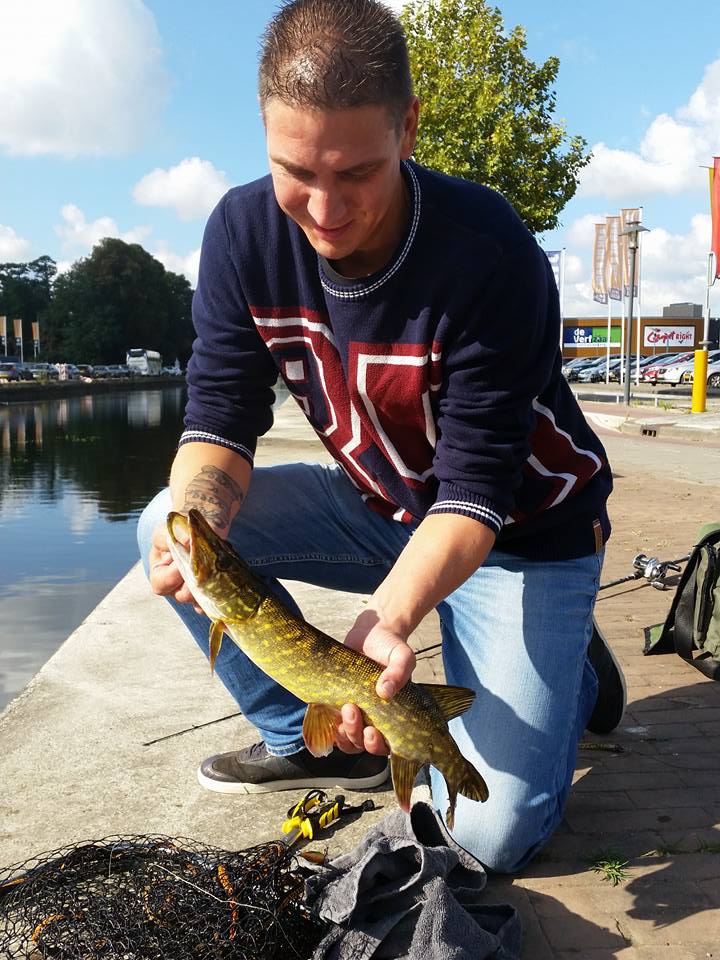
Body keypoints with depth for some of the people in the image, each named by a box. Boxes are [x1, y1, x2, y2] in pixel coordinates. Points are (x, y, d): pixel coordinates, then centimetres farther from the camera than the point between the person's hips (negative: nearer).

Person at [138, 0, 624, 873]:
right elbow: (220, 419, -14)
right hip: (377, 502, 5)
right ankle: (313, 739, 4)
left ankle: (571, 670, 20)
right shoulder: (244, 231, -15)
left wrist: (392, 614, -46)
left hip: (519, 528, -4)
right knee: (165, 526, -15)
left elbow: (475, 490, -29)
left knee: (486, 832, -13)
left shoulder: (491, 256, -30)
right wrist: (193, 525, -35)